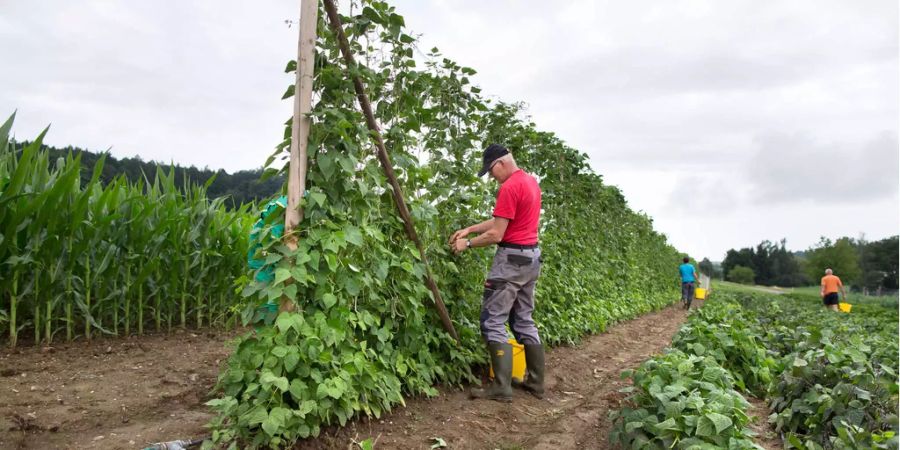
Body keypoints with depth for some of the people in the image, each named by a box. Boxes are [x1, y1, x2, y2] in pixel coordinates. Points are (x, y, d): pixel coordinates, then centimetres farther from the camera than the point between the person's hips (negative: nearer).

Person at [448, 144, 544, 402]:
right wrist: (470, 229, 13)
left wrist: (468, 243, -3)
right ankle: (536, 383, 19)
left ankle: (502, 388, -1)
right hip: (531, 257, 10)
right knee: (524, 321, 15)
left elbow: (496, 234, -17)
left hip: (512, 259, -10)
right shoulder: (531, 181, 14)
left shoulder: (509, 187, -16)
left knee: (493, 321, -3)